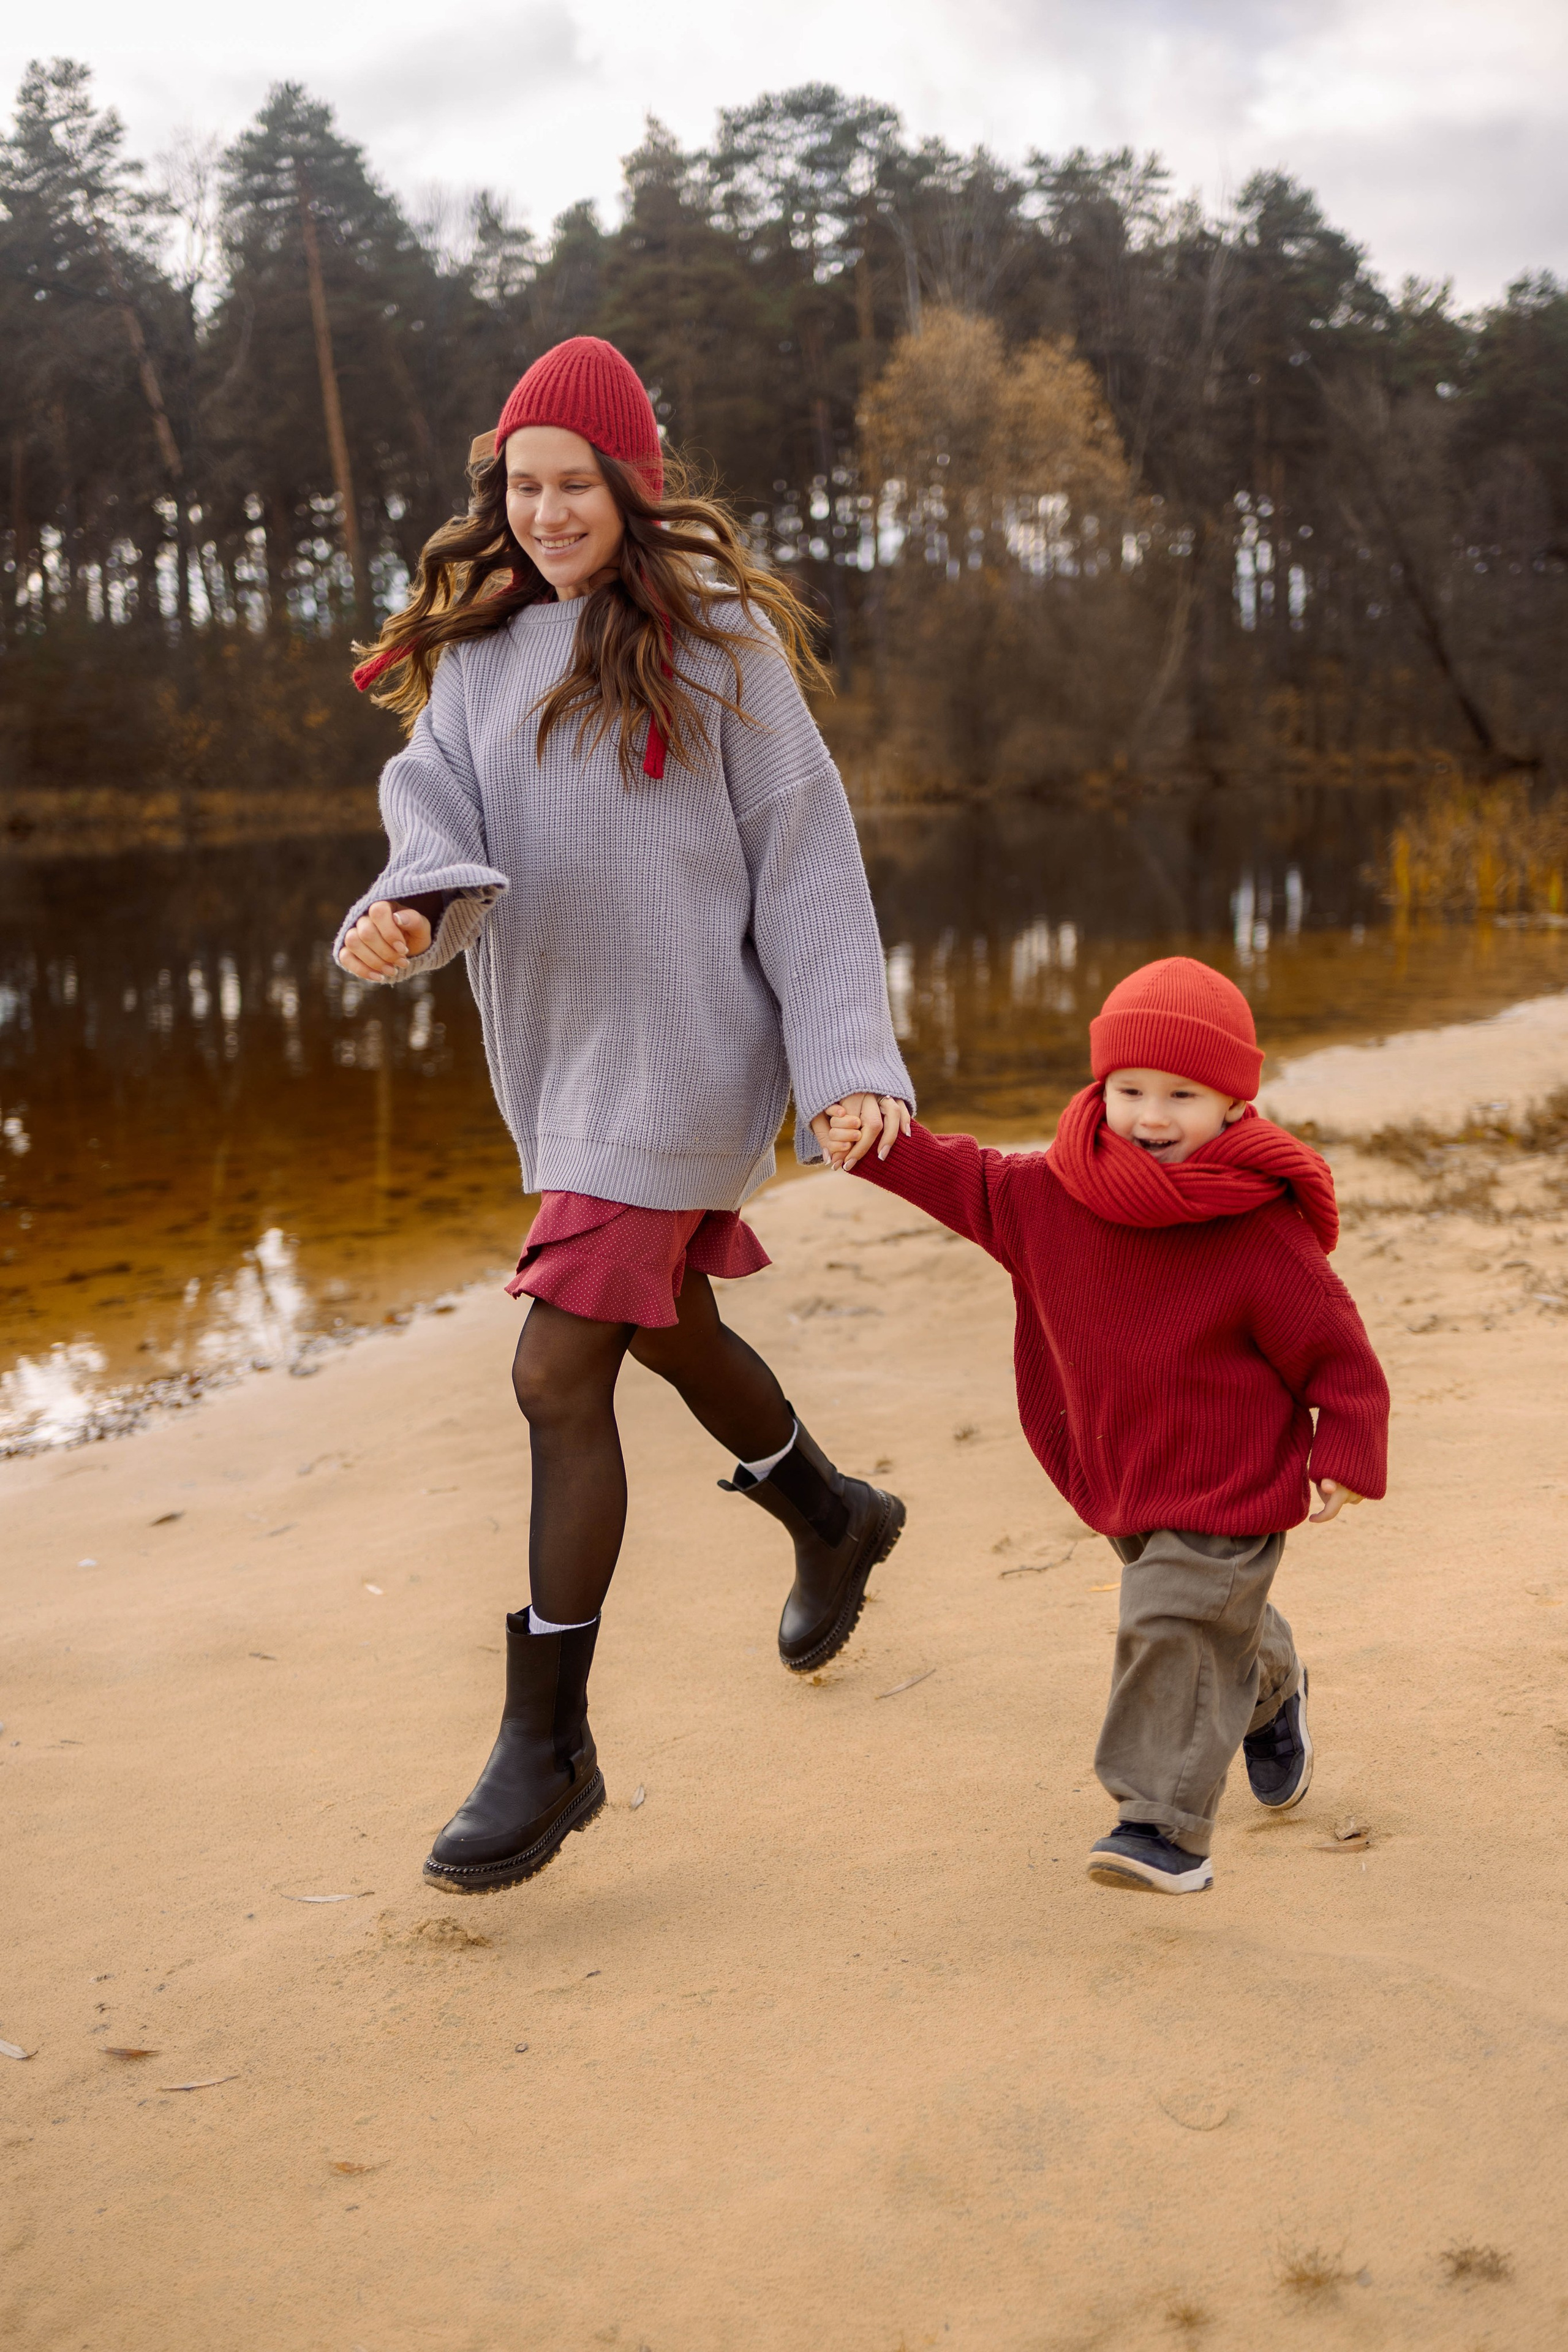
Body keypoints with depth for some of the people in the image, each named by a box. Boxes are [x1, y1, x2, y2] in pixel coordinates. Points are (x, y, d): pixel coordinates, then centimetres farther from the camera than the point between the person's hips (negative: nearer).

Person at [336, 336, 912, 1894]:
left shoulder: (712, 636, -8)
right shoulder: (476, 650, 7)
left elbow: (801, 857, -9)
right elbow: (441, 824, -5)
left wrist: (849, 1064, -16)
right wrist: (406, 914, -28)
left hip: (679, 1052, -7)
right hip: (554, 1055, 7)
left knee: (559, 1373, -11)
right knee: (667, 1330, 22)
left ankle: (545, 1743, 1)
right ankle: (834, 1517, 50)